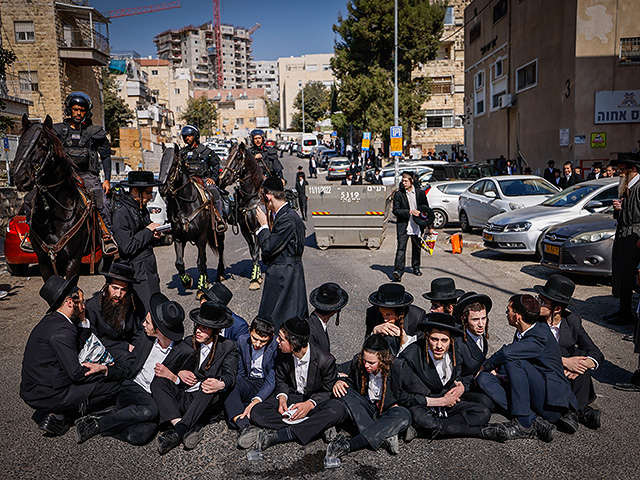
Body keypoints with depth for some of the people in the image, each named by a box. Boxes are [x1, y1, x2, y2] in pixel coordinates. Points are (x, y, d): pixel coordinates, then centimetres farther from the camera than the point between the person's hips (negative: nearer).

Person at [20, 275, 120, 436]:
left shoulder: (50, 320, 9)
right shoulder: (62, 330, -21)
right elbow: (76, 373, -21)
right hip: (48, 396, -10)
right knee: (114, 385, -10)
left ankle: (56, 413, 8)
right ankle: (60, 415, -6)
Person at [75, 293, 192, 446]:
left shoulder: (185, 353, -11)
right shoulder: (145, 338, 4)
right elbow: (130, 367, 14)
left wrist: (172, 377, -17)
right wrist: (106, 370, 0)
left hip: (158, 398, -2)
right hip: (133, 389, 2)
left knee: (140, 435, -32)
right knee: (150, 409, -35)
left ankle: (98, 423, -10)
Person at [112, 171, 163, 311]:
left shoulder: (142, 209, 12)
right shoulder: (121, 213, -13)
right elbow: (128, 247, -19)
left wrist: (154, 236, 2)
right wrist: (148, 231, -11)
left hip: (150, 268, 8)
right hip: (137, 271, -8)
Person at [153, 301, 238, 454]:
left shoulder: (228, 347, 5)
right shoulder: (187, 343, 14)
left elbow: (230, 375, -9)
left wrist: (221, 384, -32)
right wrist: (178, 374, -11)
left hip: (207, 402, -3)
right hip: (183, 398, 4)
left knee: (209, 386, -34)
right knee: (158, 381, -20)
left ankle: (178, 431, -40)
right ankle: (183, 427, -39)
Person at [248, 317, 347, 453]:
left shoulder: (325, 360, -20)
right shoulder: (283, 357, -7)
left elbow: (329, 391, -9)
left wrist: (310, 404, -26)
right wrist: (282, 397, -12)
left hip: (317, 400, -3)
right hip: (292, 397, 4)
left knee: (338, 409, -38)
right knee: (257, 412, -20)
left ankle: (278, 435, -37)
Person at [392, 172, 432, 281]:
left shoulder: (420, 193, 3)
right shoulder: (398, 194, -3)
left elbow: (426, 209, 13)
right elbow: (395, 210, -7)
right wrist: (409, 212, -17)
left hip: (417, 226, 3)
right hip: (403, 226, -3)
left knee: (417, 247, 14)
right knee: (401, 247, -12)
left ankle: (416, 267, 32)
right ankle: (398, 270, -16)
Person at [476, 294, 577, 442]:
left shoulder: (541, 336, -21)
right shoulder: (521, 333, 7)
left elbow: (507, 353, -34)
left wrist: (486, 365, -16)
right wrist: (497, 370, -6)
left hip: (552, 402, -8)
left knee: (514, 361, -27)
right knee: (484, 378, -9)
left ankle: (523, 423, -22)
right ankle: (536, 421, -17)